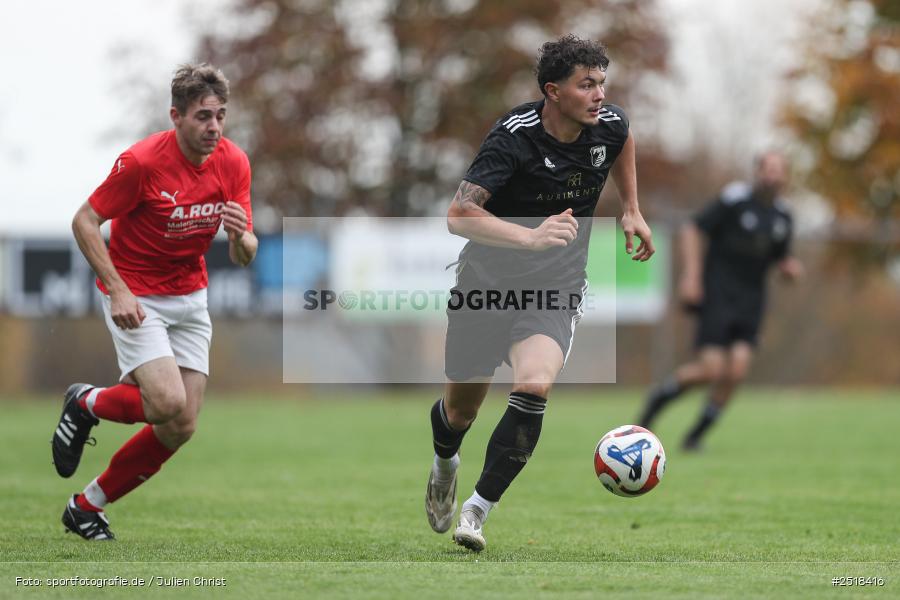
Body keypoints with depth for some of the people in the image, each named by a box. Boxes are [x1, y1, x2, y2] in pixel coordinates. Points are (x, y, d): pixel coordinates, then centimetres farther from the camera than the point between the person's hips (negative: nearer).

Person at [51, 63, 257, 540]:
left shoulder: (233, 163, -6)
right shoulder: (142, 161, -21)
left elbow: (243, 257, -2)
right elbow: (84, 221, -14)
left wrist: (241, 237, -26)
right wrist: (117, 290, -22)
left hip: (190, 299, 6)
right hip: (135, 297, -6)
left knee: (181, 428, -1)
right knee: (168, 403, -24)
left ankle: (87, 507, 16)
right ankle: (87, 403, 8)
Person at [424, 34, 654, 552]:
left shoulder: (610, 125, -7)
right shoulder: (516, 136, -22)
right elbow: (459, 215, -32)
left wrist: (632, 210, 20)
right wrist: (531, 236, -43)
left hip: (556, 293, 2)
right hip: (487, 284, -2)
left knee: (534, 386, -27)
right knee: (459, 413, 12)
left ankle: (478, 510, -17)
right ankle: (445, 464, 51)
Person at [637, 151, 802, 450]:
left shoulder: (782, 217, 10)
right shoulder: (735, 199, -9)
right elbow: (693, 230, -8)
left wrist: (790, 268, 0)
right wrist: (691, 276, -17)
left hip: (750, 301, 5)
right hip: (717, 296, -5)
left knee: (737, 370, -11)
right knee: (711, 369, -15)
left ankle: (696, 436, 4)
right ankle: (657, 399, 14)